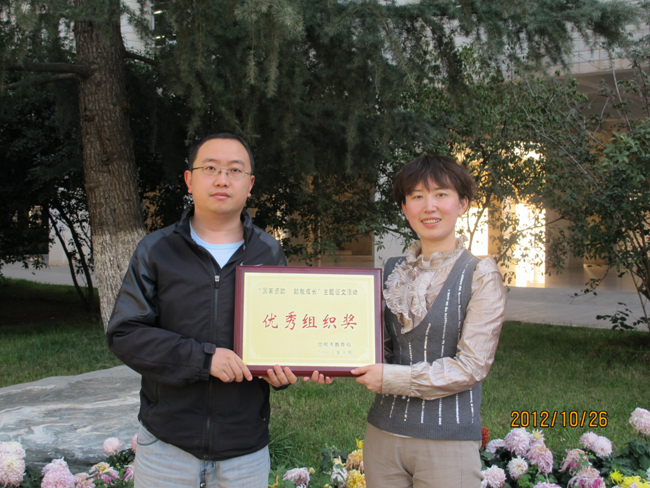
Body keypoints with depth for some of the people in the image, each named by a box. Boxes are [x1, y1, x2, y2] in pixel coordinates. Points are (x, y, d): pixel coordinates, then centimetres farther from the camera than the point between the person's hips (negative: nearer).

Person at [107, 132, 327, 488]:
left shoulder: (269, 254, 4)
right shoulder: (156, 250, -1)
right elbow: (124, 333, -8)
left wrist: (283, 371, -14)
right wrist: (202, 358, -20)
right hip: (167, 444, -1)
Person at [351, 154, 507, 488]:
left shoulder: (480, 276, -6)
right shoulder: (392, 271, 8)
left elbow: (471, 366, -12)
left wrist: (392, 378, -14)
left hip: (448, 440, -4)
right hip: (383, 433, 4)